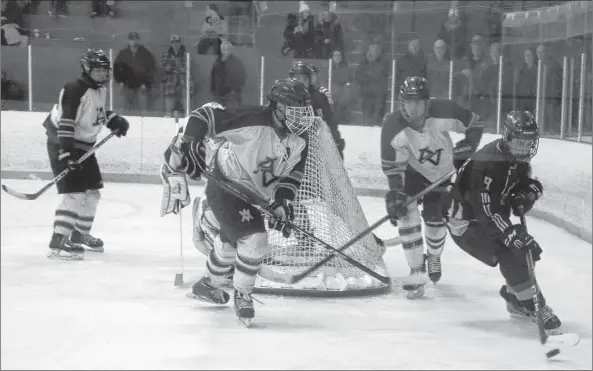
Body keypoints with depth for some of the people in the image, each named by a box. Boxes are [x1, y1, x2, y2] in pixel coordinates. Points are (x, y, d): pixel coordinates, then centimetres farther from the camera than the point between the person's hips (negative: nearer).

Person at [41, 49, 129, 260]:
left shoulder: (100, 89, 8)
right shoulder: (75, 89, -21)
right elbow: (65, 121, -28)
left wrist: (114, 120, 12)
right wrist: (67, 150, -34)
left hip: (84, 144, 10)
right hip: (63, 143, -10)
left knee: (92, 189, 15)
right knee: (74, 191, -19)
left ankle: (80, 233, 34)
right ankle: (58, 242, -21)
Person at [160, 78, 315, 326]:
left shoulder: (300, 140, -7)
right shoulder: (252, 121, -29)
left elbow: (292, 174, 2)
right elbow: (206, 115, -25)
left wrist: (281, 203, -10)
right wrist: (186, 145, -29)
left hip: (254, 196, 9)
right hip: (225, 187, -9)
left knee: (231, 241, 27)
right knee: (254, 240, -21)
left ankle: (208, 285, 52)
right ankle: (242, 296, 1)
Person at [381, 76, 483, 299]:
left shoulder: (443, 112, -30)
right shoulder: (393, 127, -29)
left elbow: (475, 125, -11)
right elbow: (391, 165, -19)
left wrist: (466, 149, -19)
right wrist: (395, 193, -28)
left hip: (446, 172, 1)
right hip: (413, 172, -1)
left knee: (434, 216, 4)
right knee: (406, 213, -19)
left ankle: (434, 257, 40)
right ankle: (417, 274, -10)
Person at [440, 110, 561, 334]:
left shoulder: (517, 158, -6)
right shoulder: (487, 164, -34)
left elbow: (531, 184, 6)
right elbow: (487, 213, -37)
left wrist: (527, 195, -18)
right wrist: (514, 236, -45)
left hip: (493, 215, 9)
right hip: (466, 221, -9)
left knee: (527, 252, 7)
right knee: (511, 257, -21)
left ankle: (515, 298, 28)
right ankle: (534, 309, -12)